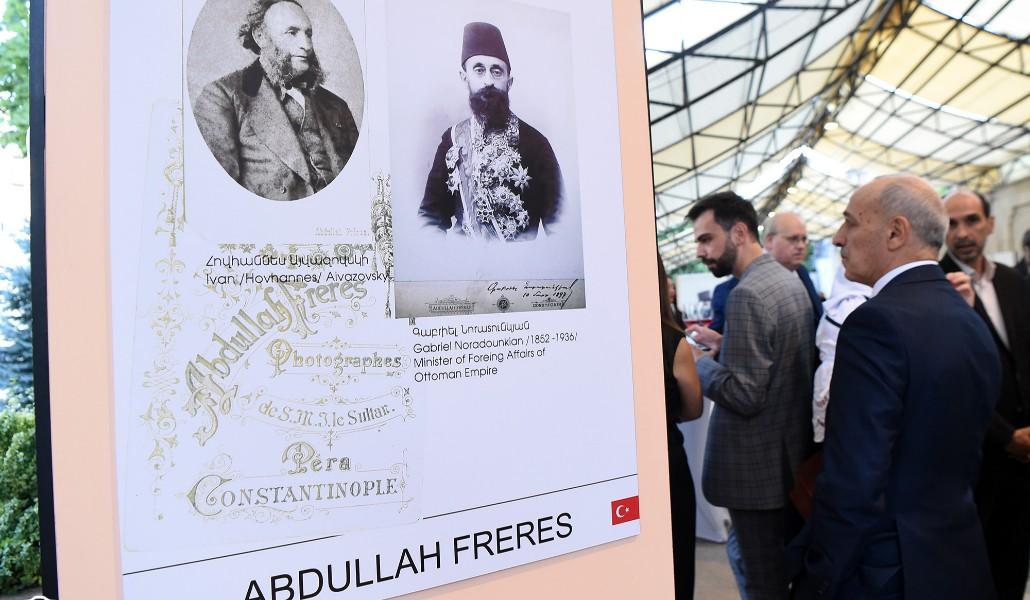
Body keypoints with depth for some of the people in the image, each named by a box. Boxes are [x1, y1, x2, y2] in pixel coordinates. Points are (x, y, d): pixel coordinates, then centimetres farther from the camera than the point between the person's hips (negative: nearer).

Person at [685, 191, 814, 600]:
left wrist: (696, 360, -12)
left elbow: (743, 395, -25)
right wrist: (724, 346, 8)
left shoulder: (747, 294, -23)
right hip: (791, 452, 10)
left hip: (757, 465, -10)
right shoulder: (789, 280, 7)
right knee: (789, 567, 23)